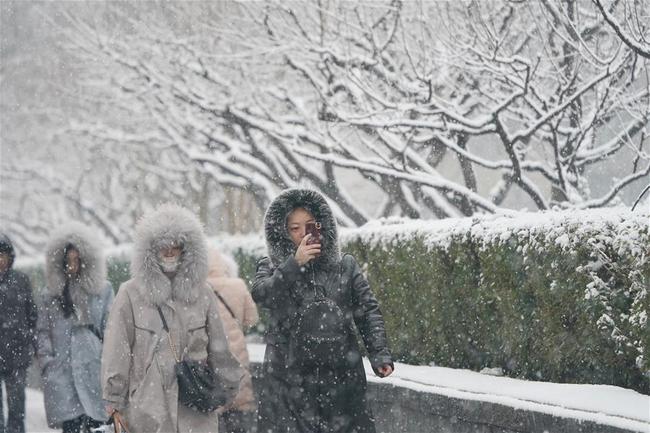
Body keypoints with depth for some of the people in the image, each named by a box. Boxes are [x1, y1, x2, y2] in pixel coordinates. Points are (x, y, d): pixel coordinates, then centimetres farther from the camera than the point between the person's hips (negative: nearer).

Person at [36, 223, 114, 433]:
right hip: (61, 373, 1)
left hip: (94, 370, -1)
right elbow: (43, 331, 12)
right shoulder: (52, 293, 11)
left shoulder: (102, 289, 6)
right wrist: (47, 362, 2)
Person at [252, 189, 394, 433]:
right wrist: (295, 264, -19)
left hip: (341, 376, 2)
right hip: (290, 381, -2)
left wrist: (379, 354, -2)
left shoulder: (345, 266, 12)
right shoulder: (271, 268, 8)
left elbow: (368, 312, 10)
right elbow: (261, 295, -12)